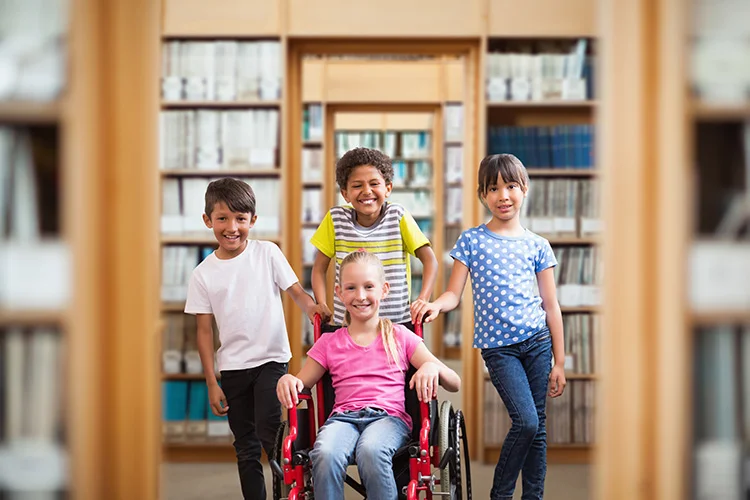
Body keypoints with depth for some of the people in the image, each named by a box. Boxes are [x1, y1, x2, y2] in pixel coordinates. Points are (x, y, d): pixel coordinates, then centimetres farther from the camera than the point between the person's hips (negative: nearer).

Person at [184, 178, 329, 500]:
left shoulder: (267, 253, -3)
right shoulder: (203, 274, -1)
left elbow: (295, 291, -3)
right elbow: (205, 330, 2)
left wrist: (312, 307, -27)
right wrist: (211, 383, -1)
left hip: (271, 359, -2)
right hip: (232, 368, 2)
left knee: (269, 431, -18)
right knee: (245, 447, 10)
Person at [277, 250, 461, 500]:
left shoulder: (400, 337, 15)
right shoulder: (329, 343, 19)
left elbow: (454, 383, 9)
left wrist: (433, 367, -13)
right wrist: (286, 380, -6)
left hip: (389, 416, -1)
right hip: (344, 417, 1)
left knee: (371, 451, -38)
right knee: (325, 454, -35)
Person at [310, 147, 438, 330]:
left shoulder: (398, 216, -5)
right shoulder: (336, 219, -1)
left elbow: (429, 260, -3)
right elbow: (319, 267, 6)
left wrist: (423, 301, -17)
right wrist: (322, 306, -8)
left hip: (398, 323, -1)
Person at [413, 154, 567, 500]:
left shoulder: (537, 246, 8)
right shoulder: (471, 241, 4)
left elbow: (551, 307, 9)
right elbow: (454, 293, 1)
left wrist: (559, 362, 7)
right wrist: (435, 305, -23)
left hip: (537, 341, 3)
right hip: (497, 347, -2)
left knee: (538, 426, 4)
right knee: (526, 421, -13)